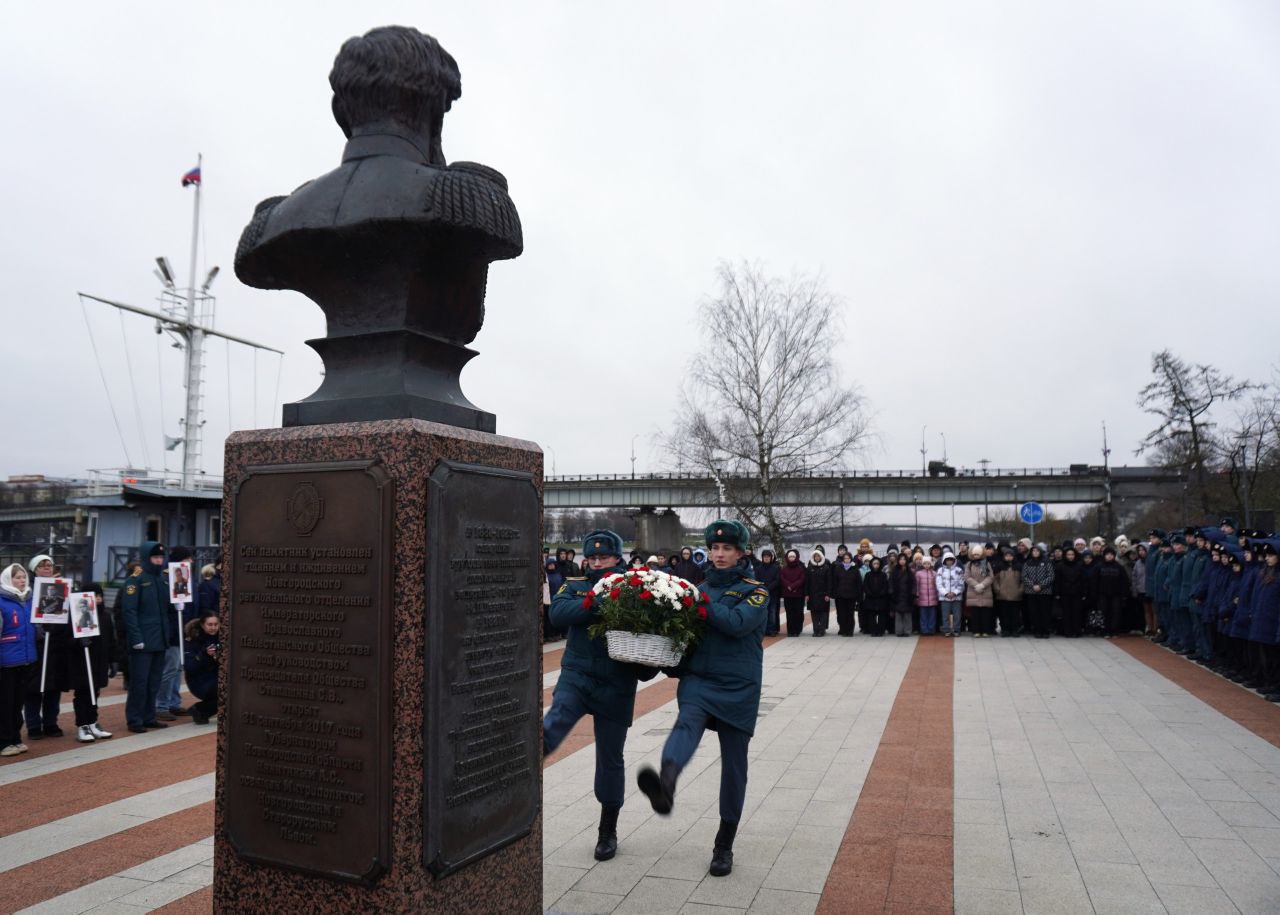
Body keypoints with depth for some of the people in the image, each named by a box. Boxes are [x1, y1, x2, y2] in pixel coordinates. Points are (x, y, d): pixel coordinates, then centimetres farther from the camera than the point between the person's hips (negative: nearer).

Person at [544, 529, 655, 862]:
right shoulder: (575, 585, 5)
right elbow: (558, 613, -14)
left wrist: (647, 666, -21)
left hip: (616, 686, -1)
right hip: (576, 676, 1)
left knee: (611, 759, 11)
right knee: (551, 726, -30)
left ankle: (608, 832, 27)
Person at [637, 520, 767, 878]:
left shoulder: (755, 591, 0)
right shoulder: (701, 589, 13)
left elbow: (737, 623, -18)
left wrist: (700, 602, -15)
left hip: (739, 688, -2)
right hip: (698, 680, 2)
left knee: (733, 765, 5)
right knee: (686, 723, -31)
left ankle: (724, 846, 20)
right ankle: (664, 788, -59)